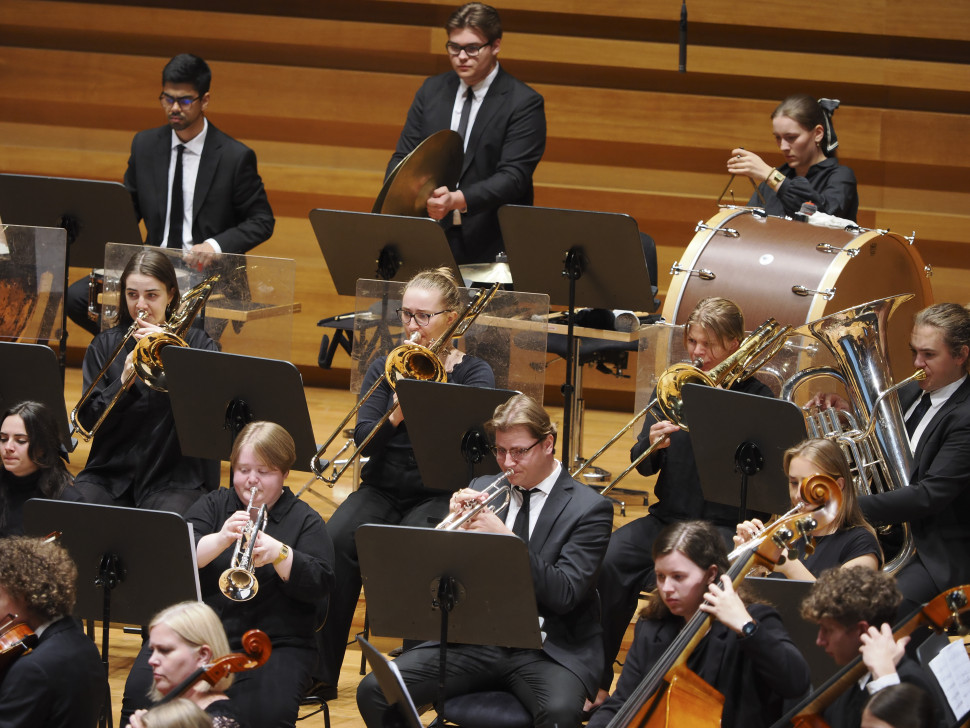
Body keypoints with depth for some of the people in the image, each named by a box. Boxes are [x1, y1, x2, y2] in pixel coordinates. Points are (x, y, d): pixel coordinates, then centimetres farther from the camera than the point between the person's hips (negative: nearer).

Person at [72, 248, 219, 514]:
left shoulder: (197, 342, 7)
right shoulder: (106, 345, 11)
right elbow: (88, 419, 3)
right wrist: (124, 382, -14)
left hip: (174, 479, -2)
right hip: (110, 474, 2)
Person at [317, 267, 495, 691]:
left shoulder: (474, 374, 3)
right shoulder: (386, 368, 11)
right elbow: (363, 440, -1)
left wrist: (440, 381, -15)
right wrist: (395, 415, -21)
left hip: (440, 494, -3)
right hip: (383, 489, 3)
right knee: (335, 541, -28)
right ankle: (319, 669, -21)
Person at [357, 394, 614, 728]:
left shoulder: (589, 508, -2)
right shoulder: (484, 489, 12)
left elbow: (564, 596, -14)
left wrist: (506, 538, -21)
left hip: (549, 649, -5)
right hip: (475, 639, 5)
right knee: (374, 691, -14)